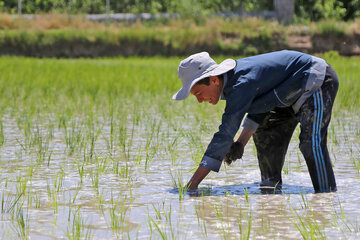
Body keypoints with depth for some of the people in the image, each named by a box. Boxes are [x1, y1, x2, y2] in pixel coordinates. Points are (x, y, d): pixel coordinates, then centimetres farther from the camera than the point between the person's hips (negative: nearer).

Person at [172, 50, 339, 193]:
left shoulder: (242, 83, -32)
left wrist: (192, 184, -35)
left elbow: (225, 135, -35)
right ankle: (271, 188, 21)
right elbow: (260, 102, 14)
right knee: (265, 135, 13)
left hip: (319, 81, -11)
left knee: (311, 142, -23)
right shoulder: (233, 75, -3)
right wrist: (241, 142, 2)